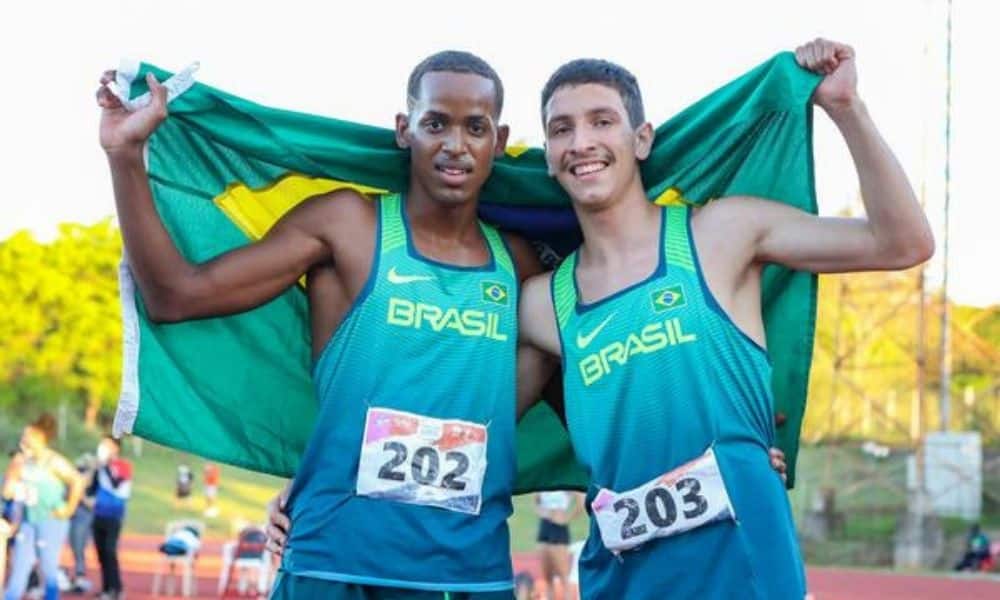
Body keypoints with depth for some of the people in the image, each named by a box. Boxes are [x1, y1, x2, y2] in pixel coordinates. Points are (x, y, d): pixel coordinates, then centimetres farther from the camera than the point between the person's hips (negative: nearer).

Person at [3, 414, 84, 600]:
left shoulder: (54, 462, -15)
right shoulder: (25, 461, 5)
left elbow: (77, 482, -25)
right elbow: (8, 492, 6)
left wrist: (69, 509, -19)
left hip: (52, 522, -6)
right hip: (29, 522, 6)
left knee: (49, 571, 2)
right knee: (19, 567, 3)